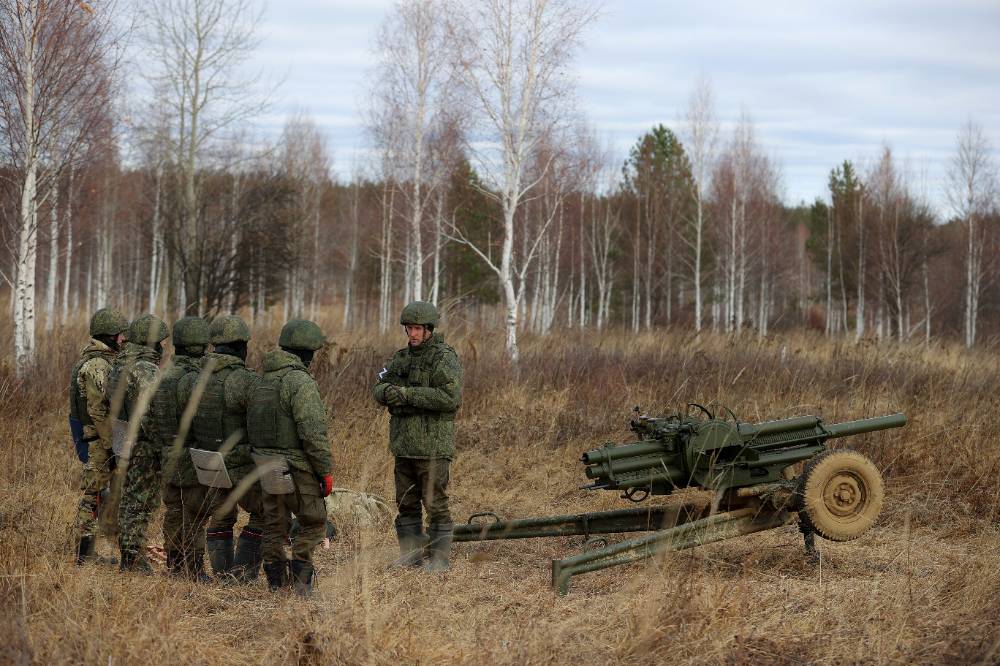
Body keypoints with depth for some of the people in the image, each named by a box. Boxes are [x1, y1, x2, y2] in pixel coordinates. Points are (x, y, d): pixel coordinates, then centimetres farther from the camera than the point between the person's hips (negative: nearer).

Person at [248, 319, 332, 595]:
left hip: (265, 465, 7)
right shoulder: (301, 382, -15)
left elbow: (252, 425, 15)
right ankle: (301, 577, -6)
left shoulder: (263, 380, 11)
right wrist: (326, 471, -13)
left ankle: (276, 581, 14)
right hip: (296, 466, -7)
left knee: (275, 525, 13)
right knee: (313, 521, 3)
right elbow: (313, 432, -20)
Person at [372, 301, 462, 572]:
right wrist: (387, 391, -14)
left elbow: (451, 397, -21)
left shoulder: (444, 358, -9)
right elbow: (378, 387, 12)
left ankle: (439, 558, 2)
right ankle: (410, 554, 21)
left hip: (432, 445, -7)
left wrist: (407, 394, -20)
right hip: (403, 445, 7)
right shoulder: (401, 357, 14)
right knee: (406, 503, 12)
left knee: (435, 503, -4)